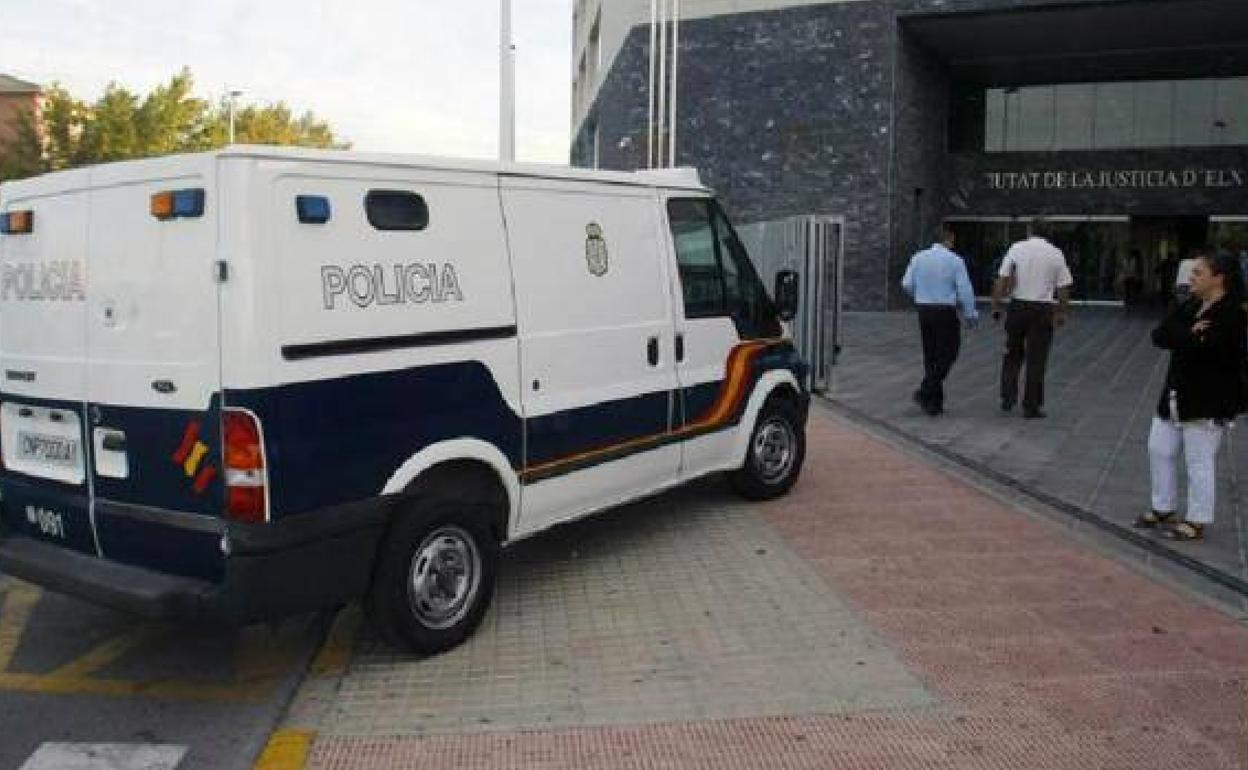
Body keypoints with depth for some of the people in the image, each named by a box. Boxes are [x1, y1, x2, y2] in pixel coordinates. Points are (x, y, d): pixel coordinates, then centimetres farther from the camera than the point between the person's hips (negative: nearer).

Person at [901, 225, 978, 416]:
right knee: (948, 353, 5)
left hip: (923, 310, 5)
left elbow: (907, 284, 1)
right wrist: (970, 315, 1)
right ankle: (925, 391, -9)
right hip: (945, 311, -5)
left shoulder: (918, 257, 3)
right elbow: (965, 290, -8)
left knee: (930, 355, 11)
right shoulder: (955, 260, -7)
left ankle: (935, 402, 13)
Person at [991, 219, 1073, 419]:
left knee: (1012, 355, 16)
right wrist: (1062, 313, 13)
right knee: (1036, 360, 4)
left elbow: (1002, 280, -5)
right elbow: (1063, 288, 3)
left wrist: (996, 306, 0)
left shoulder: (1016, 249, -1)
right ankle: (1031, 406, 7)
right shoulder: (1056, 253, 2)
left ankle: (1007, 398, 13)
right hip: (1042, 311, 0)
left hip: (1017, 307, 0)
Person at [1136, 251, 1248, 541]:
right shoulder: (1190, 307, 9)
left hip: (1209, 402, -8)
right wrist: (1190, 334, -16)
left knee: (1199, 462, 1)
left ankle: (1197, 522, 14)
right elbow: (1158, 335, -2)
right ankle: (1163, 507, 30)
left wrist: (1179, 336, -11)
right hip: (1176, 395, 9)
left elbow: (1203, 348, -27)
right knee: (1159, 449, 14)